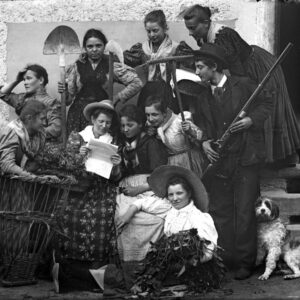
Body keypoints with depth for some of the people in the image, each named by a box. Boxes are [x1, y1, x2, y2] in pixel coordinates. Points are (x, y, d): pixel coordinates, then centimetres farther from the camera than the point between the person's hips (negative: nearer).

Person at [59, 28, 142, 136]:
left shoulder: (111, 65, 5)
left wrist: (116, 98, -1)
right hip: (79, 114, 1)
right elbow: (69, 98, 11)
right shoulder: (77, 66, 9)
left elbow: (136, 83, 2)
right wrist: (63, 90, -10)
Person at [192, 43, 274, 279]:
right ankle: (223, 261, 18)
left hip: (246, 160, -5)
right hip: (220, 161, 5)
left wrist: (251, 119, -13)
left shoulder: (243, 85, -3)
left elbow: (267, 103, 2)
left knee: (244, 212, -2)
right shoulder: (205, 97, 12)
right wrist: (205, 142, -6)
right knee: (219, 212, 7)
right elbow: (207, 127, 14)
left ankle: (245, 262, 9)